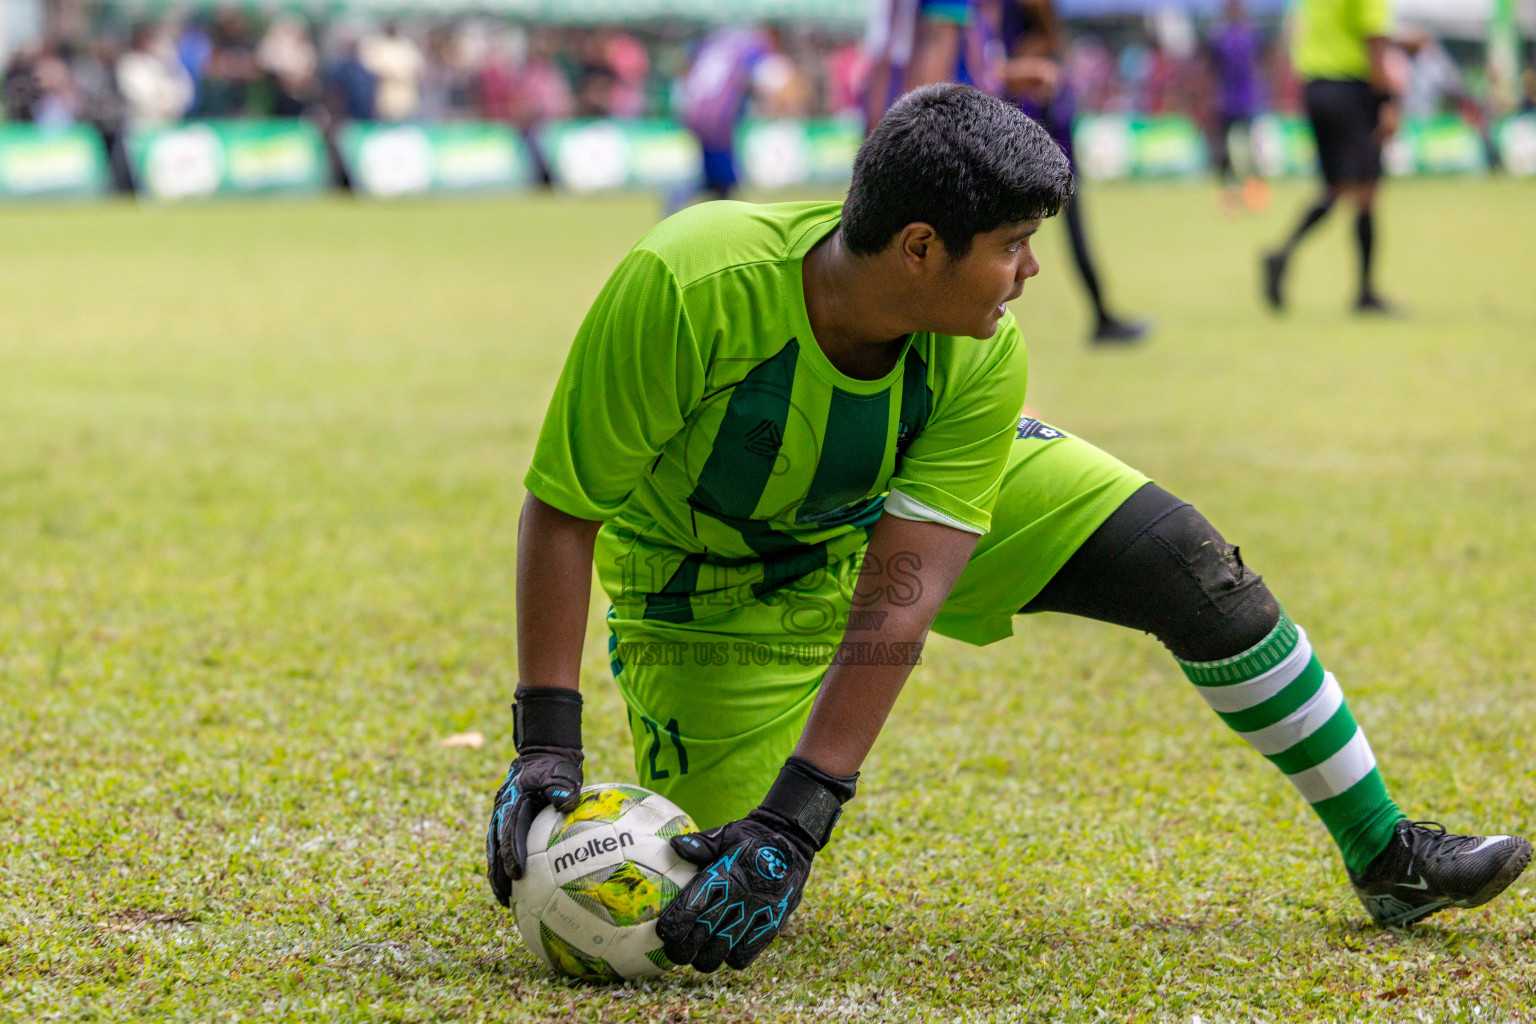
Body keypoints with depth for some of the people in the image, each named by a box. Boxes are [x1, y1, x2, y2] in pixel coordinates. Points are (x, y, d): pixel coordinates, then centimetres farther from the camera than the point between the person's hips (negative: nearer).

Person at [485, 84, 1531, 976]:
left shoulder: (982, 358, -27)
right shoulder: (682, 288, -39)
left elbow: (897, 601, -32)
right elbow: (562, 512, -30)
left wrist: (795, 819, -40)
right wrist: (546, 748, -36)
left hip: (920, 499, 3)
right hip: (719, 582, -3)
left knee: (1184, 561, -10)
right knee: (718, 893, -14)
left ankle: (1385, 854, 5)